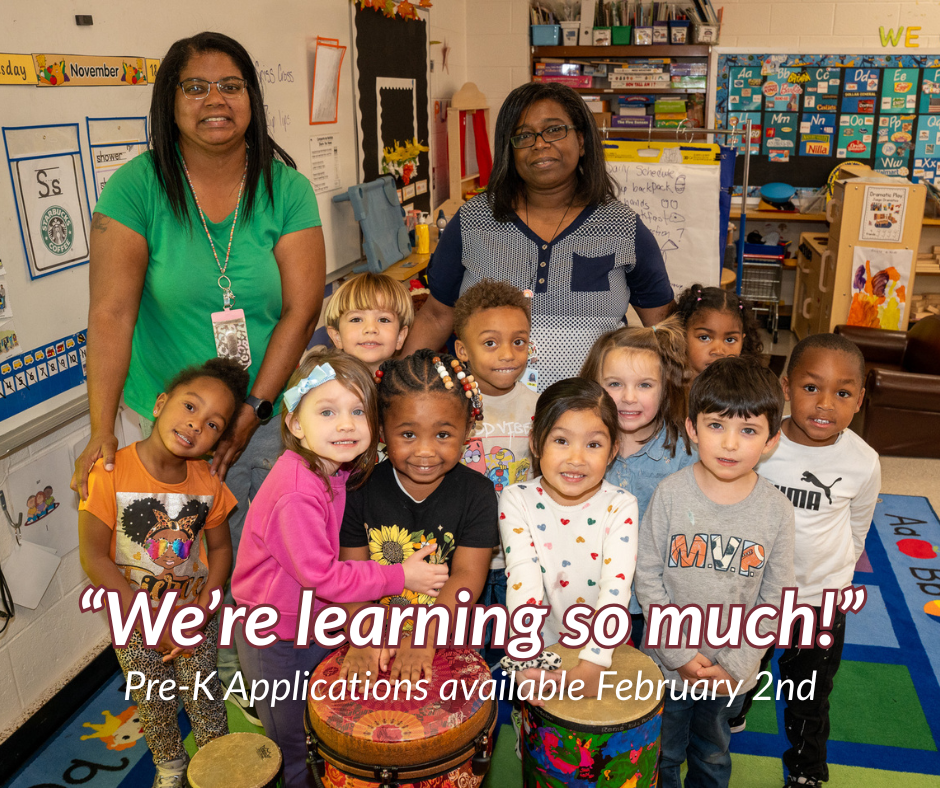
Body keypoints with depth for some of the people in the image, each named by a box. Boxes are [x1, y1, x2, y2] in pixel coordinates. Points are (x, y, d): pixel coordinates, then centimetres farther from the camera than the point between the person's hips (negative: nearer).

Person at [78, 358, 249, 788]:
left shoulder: (208, 483, -12)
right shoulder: (112, 473, -23)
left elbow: (220, 547, -2)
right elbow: (93, 556, -21)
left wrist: (202, 609, -17)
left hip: (195, 614, 2)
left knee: (203, 696, 15)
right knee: (153, 704, 17)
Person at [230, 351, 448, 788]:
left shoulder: (336, 470, -6)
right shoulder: (296, 494, -33)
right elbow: (322, 576, -27)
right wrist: (399, 577, -21)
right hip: (276, 638, -7)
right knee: (293, 753, 16)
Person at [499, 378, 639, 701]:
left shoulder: (620, 507, -7)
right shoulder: (517, 501, -6)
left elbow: (616, 587, -17)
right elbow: (523, 580, -16)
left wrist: (592, 665, -29)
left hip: (605, 650, 0)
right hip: (541, 648, 0)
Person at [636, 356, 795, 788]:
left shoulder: (776, 509, -13)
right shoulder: (671, 493, -17)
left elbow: (774, 598, -5)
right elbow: (648, 577, -11)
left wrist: (736, 663, -11)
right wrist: (680, 654, -14)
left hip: (732, 671, 1)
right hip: (668, 661, -1)